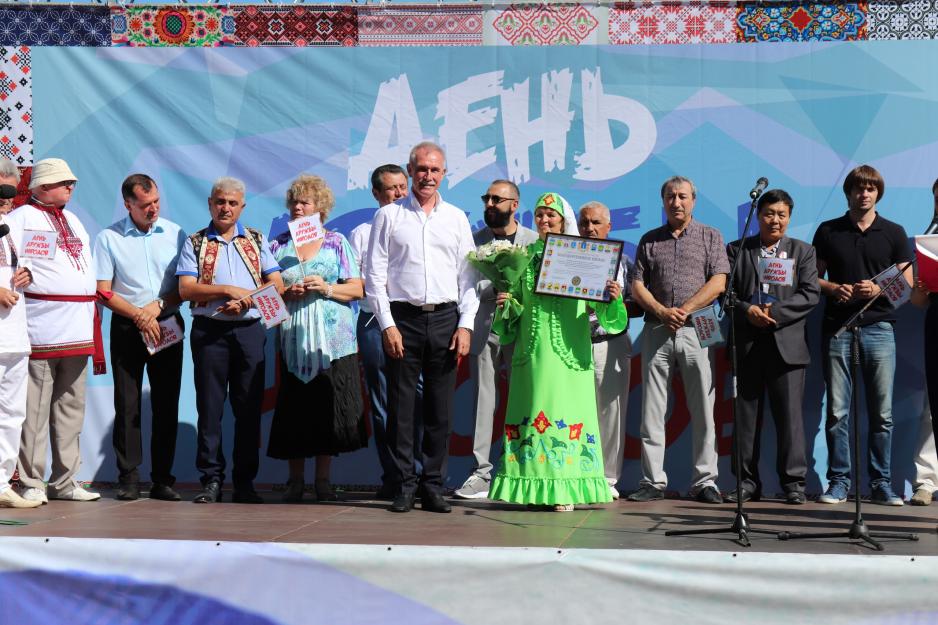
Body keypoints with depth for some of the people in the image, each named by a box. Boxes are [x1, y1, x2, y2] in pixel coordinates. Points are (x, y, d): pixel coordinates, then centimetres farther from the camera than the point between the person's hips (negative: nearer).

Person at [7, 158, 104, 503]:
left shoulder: (73, 221, 23)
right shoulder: (21, 218, -1)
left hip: (77, 330, 8)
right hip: (41, 329, -7)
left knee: (71, 409, 9)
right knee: (35, 410, -5)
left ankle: (64, 482, 15)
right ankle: (31, 483, 1)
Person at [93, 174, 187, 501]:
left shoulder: (175, 234, 5)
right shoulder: (108, 238, 1)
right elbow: (103, 292, -2)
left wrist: (158, 305, -11)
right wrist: (138, 315, -13)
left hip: (168, 325, 1)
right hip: (127, 327, -1)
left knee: (167, 404, 2)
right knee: (127, 404, -3)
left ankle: (163, 479, 7)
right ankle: (128, 478, 2)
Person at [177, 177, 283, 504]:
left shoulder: (256, 240, 13)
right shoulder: (195, 243, 8)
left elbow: (277, 284, 5)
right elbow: (186, 289, -4)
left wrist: (245, 301, -10)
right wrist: (228, 290, -13)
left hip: (249, 330, 1)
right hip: (209, 331, -1)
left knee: (249, 407, 1)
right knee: (210, 407, -1)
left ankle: (244, 483, 7)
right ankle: (211, 480, 4)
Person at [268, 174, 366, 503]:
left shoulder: (337, 242, 9)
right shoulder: (279, 245, 13)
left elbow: (357, 289, 4)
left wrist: (327, 288, -11)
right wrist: (287, 294, -8)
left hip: (333, 339, -1)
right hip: (294, 338, 1)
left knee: (329, 408, -4)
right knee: (294, 409, -3)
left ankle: (323, 479, 7)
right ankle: (295, 480, 7)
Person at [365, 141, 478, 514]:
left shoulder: (456, 218, 13)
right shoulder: (389, 216, 6)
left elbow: (468, 277, 10)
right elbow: (374, 274, 2)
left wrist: (465, 325, 0)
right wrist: (387, 325, -6)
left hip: (445, 318, 2)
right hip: (402, 318, -2)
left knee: (441, 409, 3)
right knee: (401, 406, -1)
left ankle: (433, 486, 9)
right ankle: (404, 486, 5)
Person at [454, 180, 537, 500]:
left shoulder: (534, 240, 8)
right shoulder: (474, 240, 10)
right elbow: (468, 288, 1)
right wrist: (498, 285, -13)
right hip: (484, 331, 1)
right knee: (483, 401, 0)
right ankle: (481, 472, 2)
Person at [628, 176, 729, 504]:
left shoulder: (710, 237, 8)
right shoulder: (649, 240, 14)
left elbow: (718, 282, -2)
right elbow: (637, 286, 8)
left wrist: (684, 310, -12)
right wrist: (662, 311, -9)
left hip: (696, 330, -2)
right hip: (656, 331, 2)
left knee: (703, 411, -2)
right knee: (652, 410, 0)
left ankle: (705, 481, 3)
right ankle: (653, 481, 4)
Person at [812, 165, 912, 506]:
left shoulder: (894, 233, 10)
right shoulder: (828, 231, 11)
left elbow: (907, 283, 7)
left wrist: (878, 289, -11)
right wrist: (833, 288, -8)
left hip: (878, 328, 0)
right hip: (837, 328, 0)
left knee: (882, 413, 0)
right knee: (837, 410, -1)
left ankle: (881, 484, 8)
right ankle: (838, 482, 6)